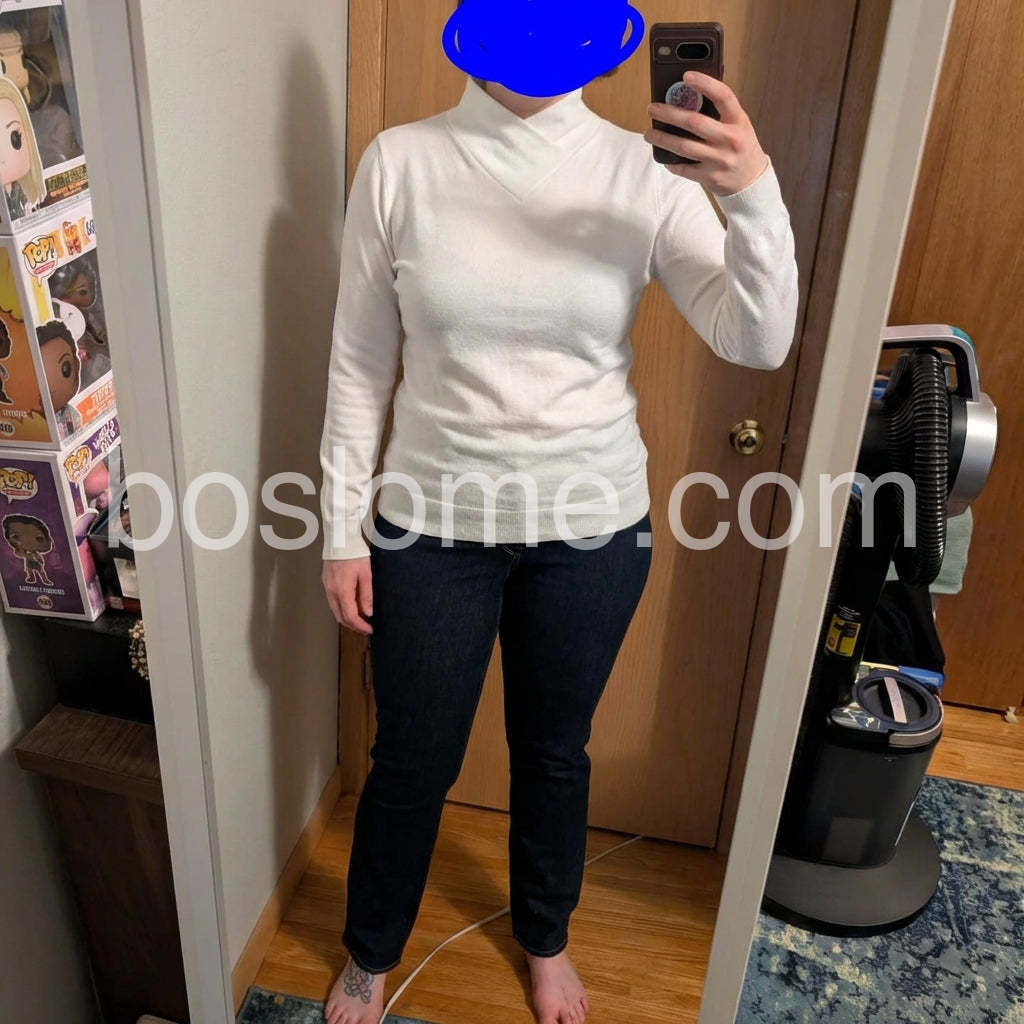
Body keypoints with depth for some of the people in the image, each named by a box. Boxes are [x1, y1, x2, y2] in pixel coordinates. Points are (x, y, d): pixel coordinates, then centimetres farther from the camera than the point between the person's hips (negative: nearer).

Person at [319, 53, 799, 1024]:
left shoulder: (644, 169, -6)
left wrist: (755, 196, -30)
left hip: (592, 523, 1)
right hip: (433, 522, 0)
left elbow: (757, 342, -14)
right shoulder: (400, 162, -6)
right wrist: (342, 532, -2)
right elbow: (360, 363, -2)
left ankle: (545, 939, 51)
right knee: (410, 760, 16)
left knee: (554, 751, 20)